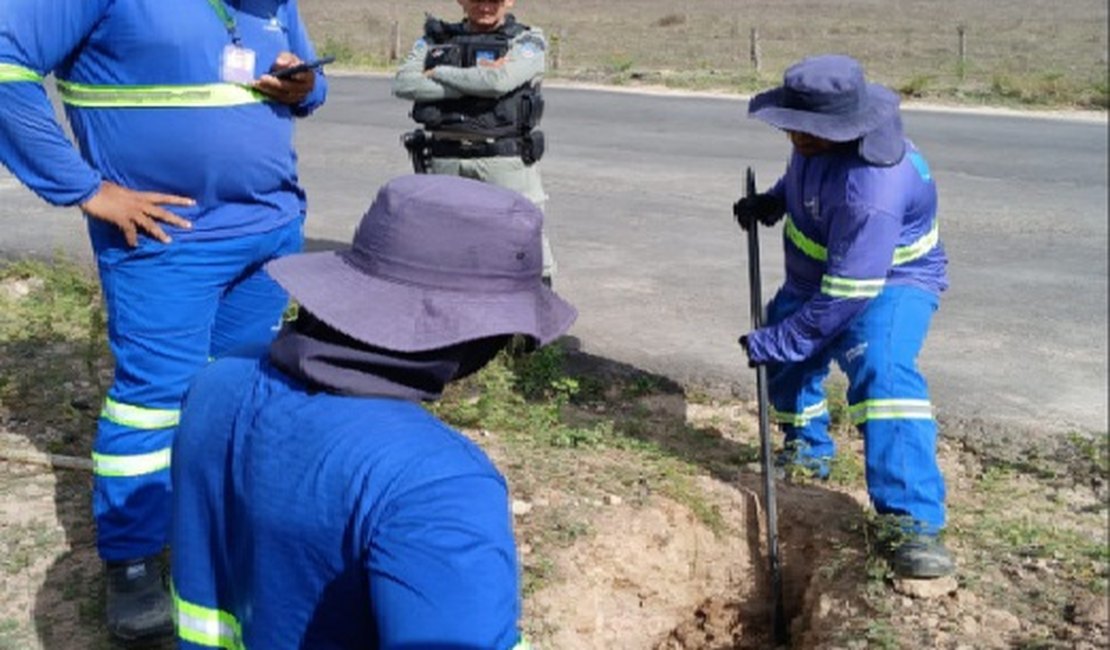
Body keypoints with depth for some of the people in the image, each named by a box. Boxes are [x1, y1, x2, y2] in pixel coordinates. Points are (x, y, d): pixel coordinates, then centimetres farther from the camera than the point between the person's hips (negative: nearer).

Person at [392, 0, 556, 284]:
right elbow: (404, 83, -4)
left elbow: (500, 80, -16)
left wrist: (439, 73, -3)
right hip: (444, 163, 3)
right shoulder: (435, 41, 13)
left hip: (505, 161, -3)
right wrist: (476, 82, -12)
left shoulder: (527, 42, 3)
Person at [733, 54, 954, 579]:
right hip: (816, 275, 9)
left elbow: (846, 296, -36)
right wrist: (774, 200, -4)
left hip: (890, 281, -9)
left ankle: (917, 523, -33)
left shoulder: (872, 190, -40)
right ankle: (808, 452, 44)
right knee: (786, 364, 16)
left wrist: (774, 342, -29)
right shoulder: (819, 139, -13)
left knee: (881, 372, -32)